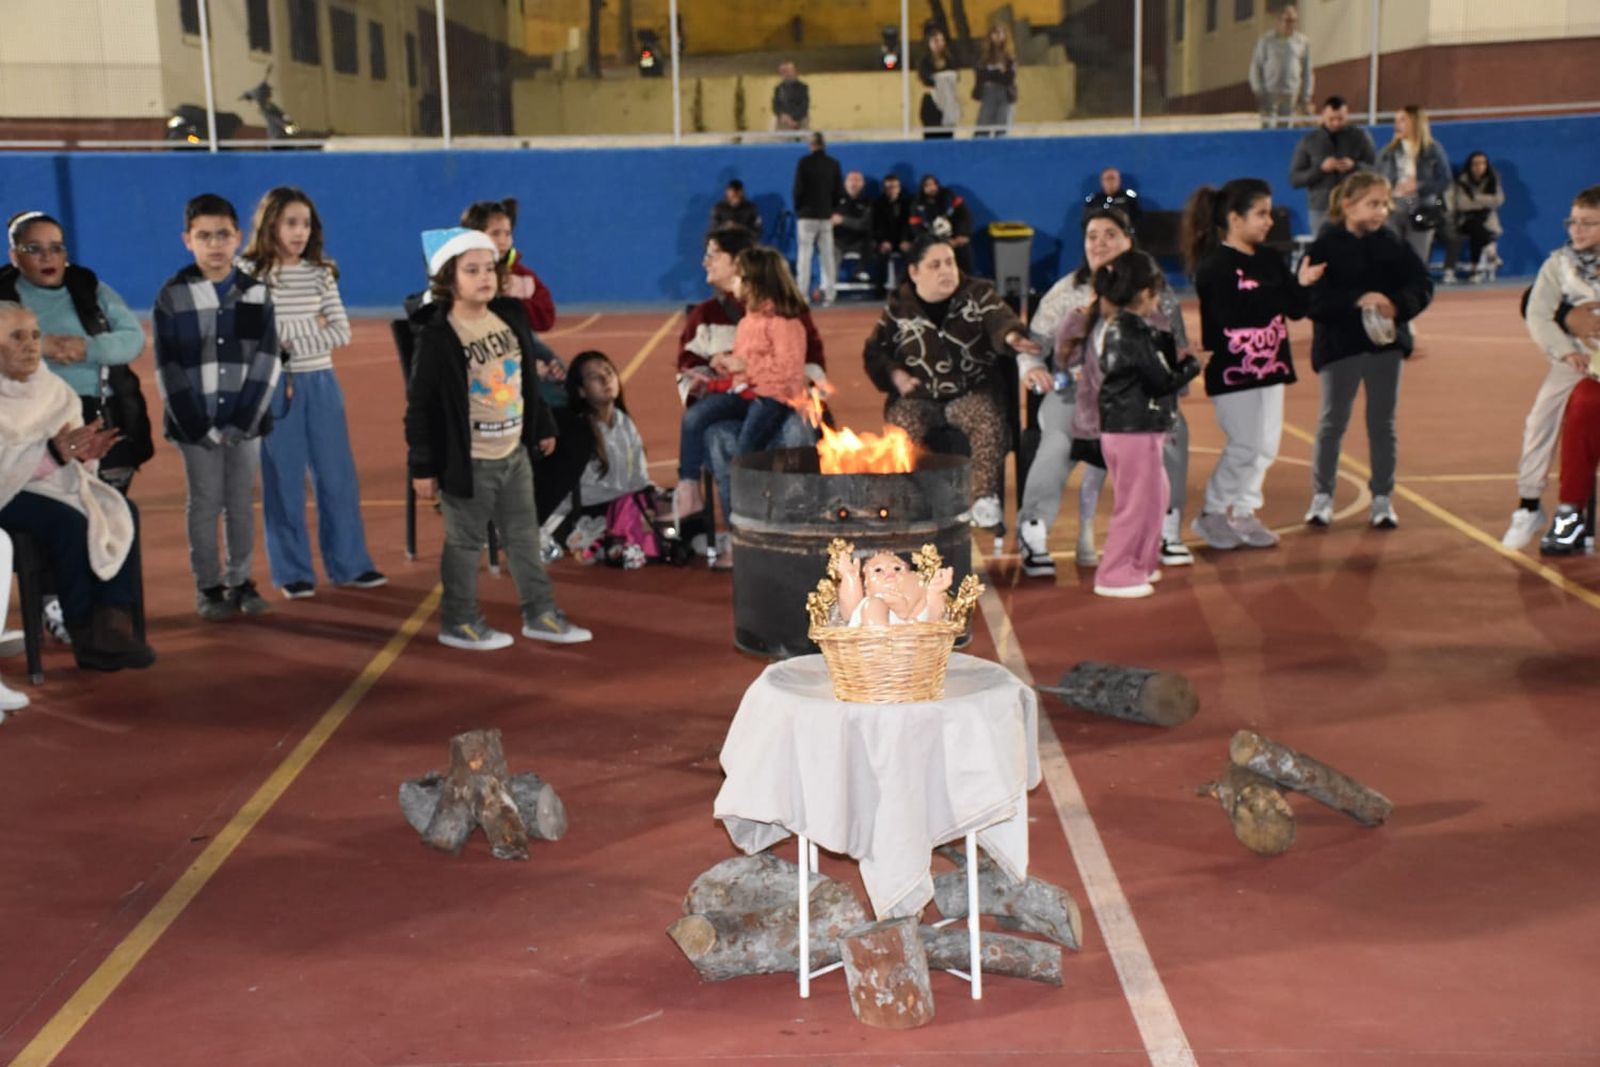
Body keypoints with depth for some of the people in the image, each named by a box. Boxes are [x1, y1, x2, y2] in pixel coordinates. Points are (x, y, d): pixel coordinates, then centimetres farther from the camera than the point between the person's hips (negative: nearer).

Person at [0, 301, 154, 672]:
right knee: (68, 522, -32)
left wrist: (83, 453, -18)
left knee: (121, 512, -20)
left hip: (52, 482, 6)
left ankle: (114, 623, -28)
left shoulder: (54, 390, 8)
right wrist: (52, 453, -35)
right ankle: (86, 636, -22)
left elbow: (70, 460, 6)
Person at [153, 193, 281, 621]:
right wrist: (199, 426, -11)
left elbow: (268, 359, -1)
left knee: (242, 504, 8)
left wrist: (245, 420, -9)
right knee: (205, 505, 5)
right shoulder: (173, 296, -3)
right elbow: (168, 369, -5)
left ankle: (239, 581, 20)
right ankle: (208, 587, 15)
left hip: (246, 422, 2)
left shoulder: (257, 292, 3)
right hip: (197, 424, -2)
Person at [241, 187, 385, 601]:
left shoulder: (320, 272, 6)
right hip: (276, 385, -3)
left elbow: (342, 332, 0)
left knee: (337, 476, 7)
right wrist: (311, 326, -11)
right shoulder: (251, 273, -5)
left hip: (321, 383, 3)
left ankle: (349, 564, 18)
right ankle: (292, 572, 13)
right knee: (284, 481, 3)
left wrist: (292, 341, -13)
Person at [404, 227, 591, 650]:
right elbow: (420, 405, -14)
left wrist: (543, 426, 21)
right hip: (468, 461, -6)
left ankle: (540, 613, 25)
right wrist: (422, 465, -14)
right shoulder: (437, 336, -16)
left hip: (514, 453, 7)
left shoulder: (511, 315, 4)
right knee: (465, 541, 6)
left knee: (524, 535, 14)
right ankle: (459, 622, 20)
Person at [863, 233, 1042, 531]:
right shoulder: (899, 307, 6)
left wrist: (1011, 336, -40)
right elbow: (875, 351, 11)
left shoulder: (978, 294, 3)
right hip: (917, 397, 0)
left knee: (989, 420, -31)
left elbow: (1000, 321, -15)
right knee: (903, 426, -32)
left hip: (970, 393, 0)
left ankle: (985, 498, -23)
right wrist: (894, 375, -10)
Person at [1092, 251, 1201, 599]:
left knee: (1156, 493, 22)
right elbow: (1161, 382, -15)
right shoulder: (1135, 334, -19)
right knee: (1136, 503, 0)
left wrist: (1177, 355, -1)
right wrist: (1192, 364, -1)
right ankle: (1114, 576, 7)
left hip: (1120, 426, 10)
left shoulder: (1110, 326, 8)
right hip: (1135, 430, -10)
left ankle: (1142, 563, 31)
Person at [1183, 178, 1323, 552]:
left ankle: (1244, 513, 20)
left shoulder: (1269, 260, 11)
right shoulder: (1214, 266, -12)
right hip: (1232, 371, -7)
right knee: (1244, 447, -4)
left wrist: (1301, 284, -10)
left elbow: (1297, 309, 8)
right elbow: (1235, 314, -23)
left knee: (1267, 444, 8)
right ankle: (1213, 514, 12)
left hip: (1269, 367, 7)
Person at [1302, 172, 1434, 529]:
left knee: (1383, 424, 9)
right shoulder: (1325, 247, -10)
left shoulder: (1393, 244, 2)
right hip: (1339, 346, -3)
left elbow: (1423, 284, 0)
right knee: (1332, 422, 5)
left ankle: (1382, 498, 20)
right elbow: (1312, 300, -19)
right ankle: (1322, 496, 18)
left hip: (1386, 342, 3)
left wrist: (1398, 304, -20)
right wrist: (1358, 301, -29)